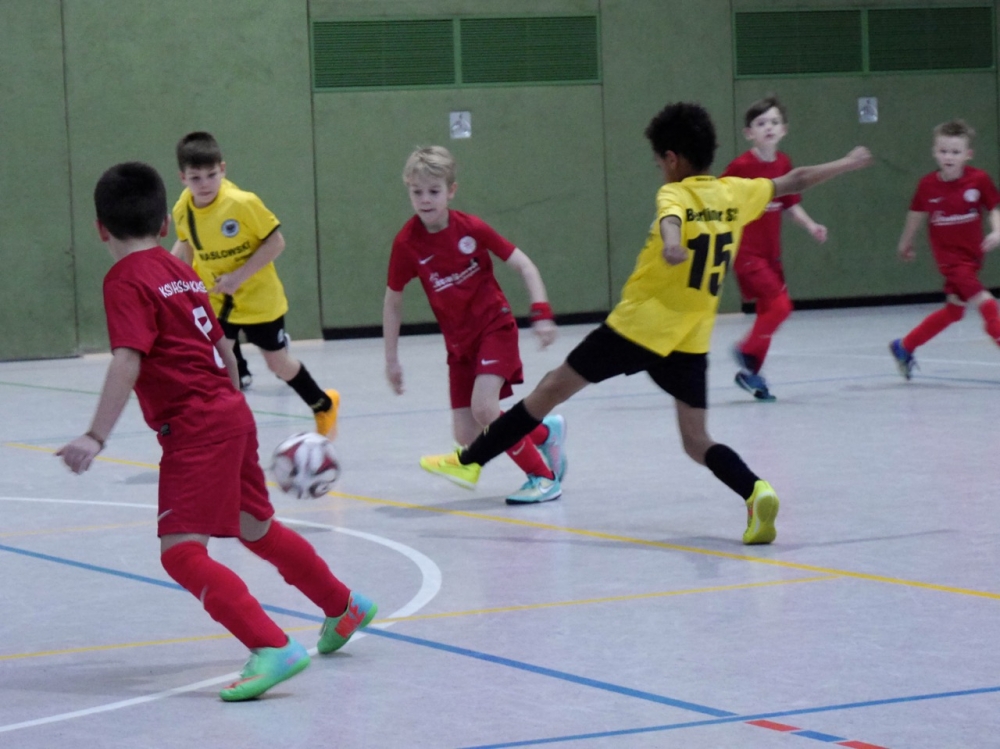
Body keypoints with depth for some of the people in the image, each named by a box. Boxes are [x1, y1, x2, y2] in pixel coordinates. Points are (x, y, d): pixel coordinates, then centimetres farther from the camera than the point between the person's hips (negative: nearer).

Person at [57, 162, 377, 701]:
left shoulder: (125, 280, -10)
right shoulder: (180, 272, 14)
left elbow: (127, 361, -23)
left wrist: (96, 436, -29)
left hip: (195, 429, -9)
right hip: (231, 414, 9)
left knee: (181, 551, -14)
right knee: (257, 529, 27)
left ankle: (273, 648, -26)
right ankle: (344, 607, 45)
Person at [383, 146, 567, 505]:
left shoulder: (471, 229, -14)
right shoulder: (407, 243, -10)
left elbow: (524, 265, -6)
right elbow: (393, 302, 2)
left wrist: (541, 313, -17)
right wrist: (392, 359, 4)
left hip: (495, 327, -4)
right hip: (459, 342, 4)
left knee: (484, 408, -24)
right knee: (466, 434, -3)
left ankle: (543, 476, -5)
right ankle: (545, 433, 22)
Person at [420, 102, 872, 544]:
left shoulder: (675, 195, -7)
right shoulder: (735, 193, 8)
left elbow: (669, 220, -31)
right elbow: (793, 182, 22)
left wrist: (670, 243, -55)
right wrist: (846, 165, 39)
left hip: (637, 326, -4)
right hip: (690, 342, 4)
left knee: (553, 388, 9)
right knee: (697, 443, 8)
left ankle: (471, 461, 16)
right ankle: (754, 491, -20)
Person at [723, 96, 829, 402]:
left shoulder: (783, 163, 3)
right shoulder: (741, 166, -15)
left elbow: (791, 203, 13)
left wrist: (810, 226, 1)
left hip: (771, 251, 7)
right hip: (747, 251, -7)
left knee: (769, 312, 13)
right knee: (780, 305, -15)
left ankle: (750, 373, 25)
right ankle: (747, 352, 6)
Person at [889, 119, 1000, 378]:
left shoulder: (979, 180, -11)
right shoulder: (928, 185, -10)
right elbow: (917, 213, 7)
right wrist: (905, 243, 20)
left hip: (972, 255, 3)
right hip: (949, 256, -3)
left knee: (953, 310, 16)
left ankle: (904, 347, 32)